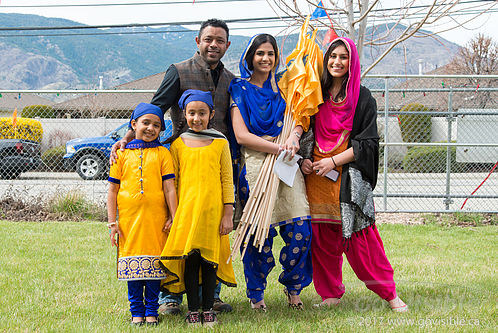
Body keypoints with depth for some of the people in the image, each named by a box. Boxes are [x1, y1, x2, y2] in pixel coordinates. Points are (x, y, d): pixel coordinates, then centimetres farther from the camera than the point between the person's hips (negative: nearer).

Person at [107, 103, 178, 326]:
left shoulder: (162, 153, 6)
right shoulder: (122, 154, 8)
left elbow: (169, 187, 3)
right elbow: (113, 190, 8)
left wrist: (173, 217, -3)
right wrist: (112, 222, 3)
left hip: (156, 219, 0)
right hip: (129, 219, 1)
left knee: (154, 262, 3)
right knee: (132, 263, 4)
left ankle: (152, 311, 14)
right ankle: (137, 311, 15)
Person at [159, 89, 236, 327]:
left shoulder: (220, 142, 6)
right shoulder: (178, 143, 7)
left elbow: (227, 180, 5)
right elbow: (171, 181, 10)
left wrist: (228, 214, 1)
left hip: (212, 210, 0)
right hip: (186, 209, 0)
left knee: (209, 258, 3)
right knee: (189, 259, 0)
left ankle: (208, 309, 14)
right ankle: (193, 310, 10)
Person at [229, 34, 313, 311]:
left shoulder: (283, 86, 18)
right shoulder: (240, 89, 5)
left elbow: (299, 119, 12)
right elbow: (241, 134, -4)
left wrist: (293, 137, -12)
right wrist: (278, 148, -12)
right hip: (256, 164, -3)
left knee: (300, 230, -6)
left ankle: (293, 286, 16)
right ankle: (257, 292, 13)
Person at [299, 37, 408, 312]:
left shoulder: (363, 98, 2)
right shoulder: (317, 94, 12)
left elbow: (368, 142, -3)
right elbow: (304, 130, 17)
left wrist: (334, 160, -12)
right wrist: (303, 158, -2)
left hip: (349, 177, -3)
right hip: (316, 176, 3)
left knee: (359, 237, -6)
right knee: (322, 237, 3)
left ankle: (388, 292, 5)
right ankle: (330, 293, 16)